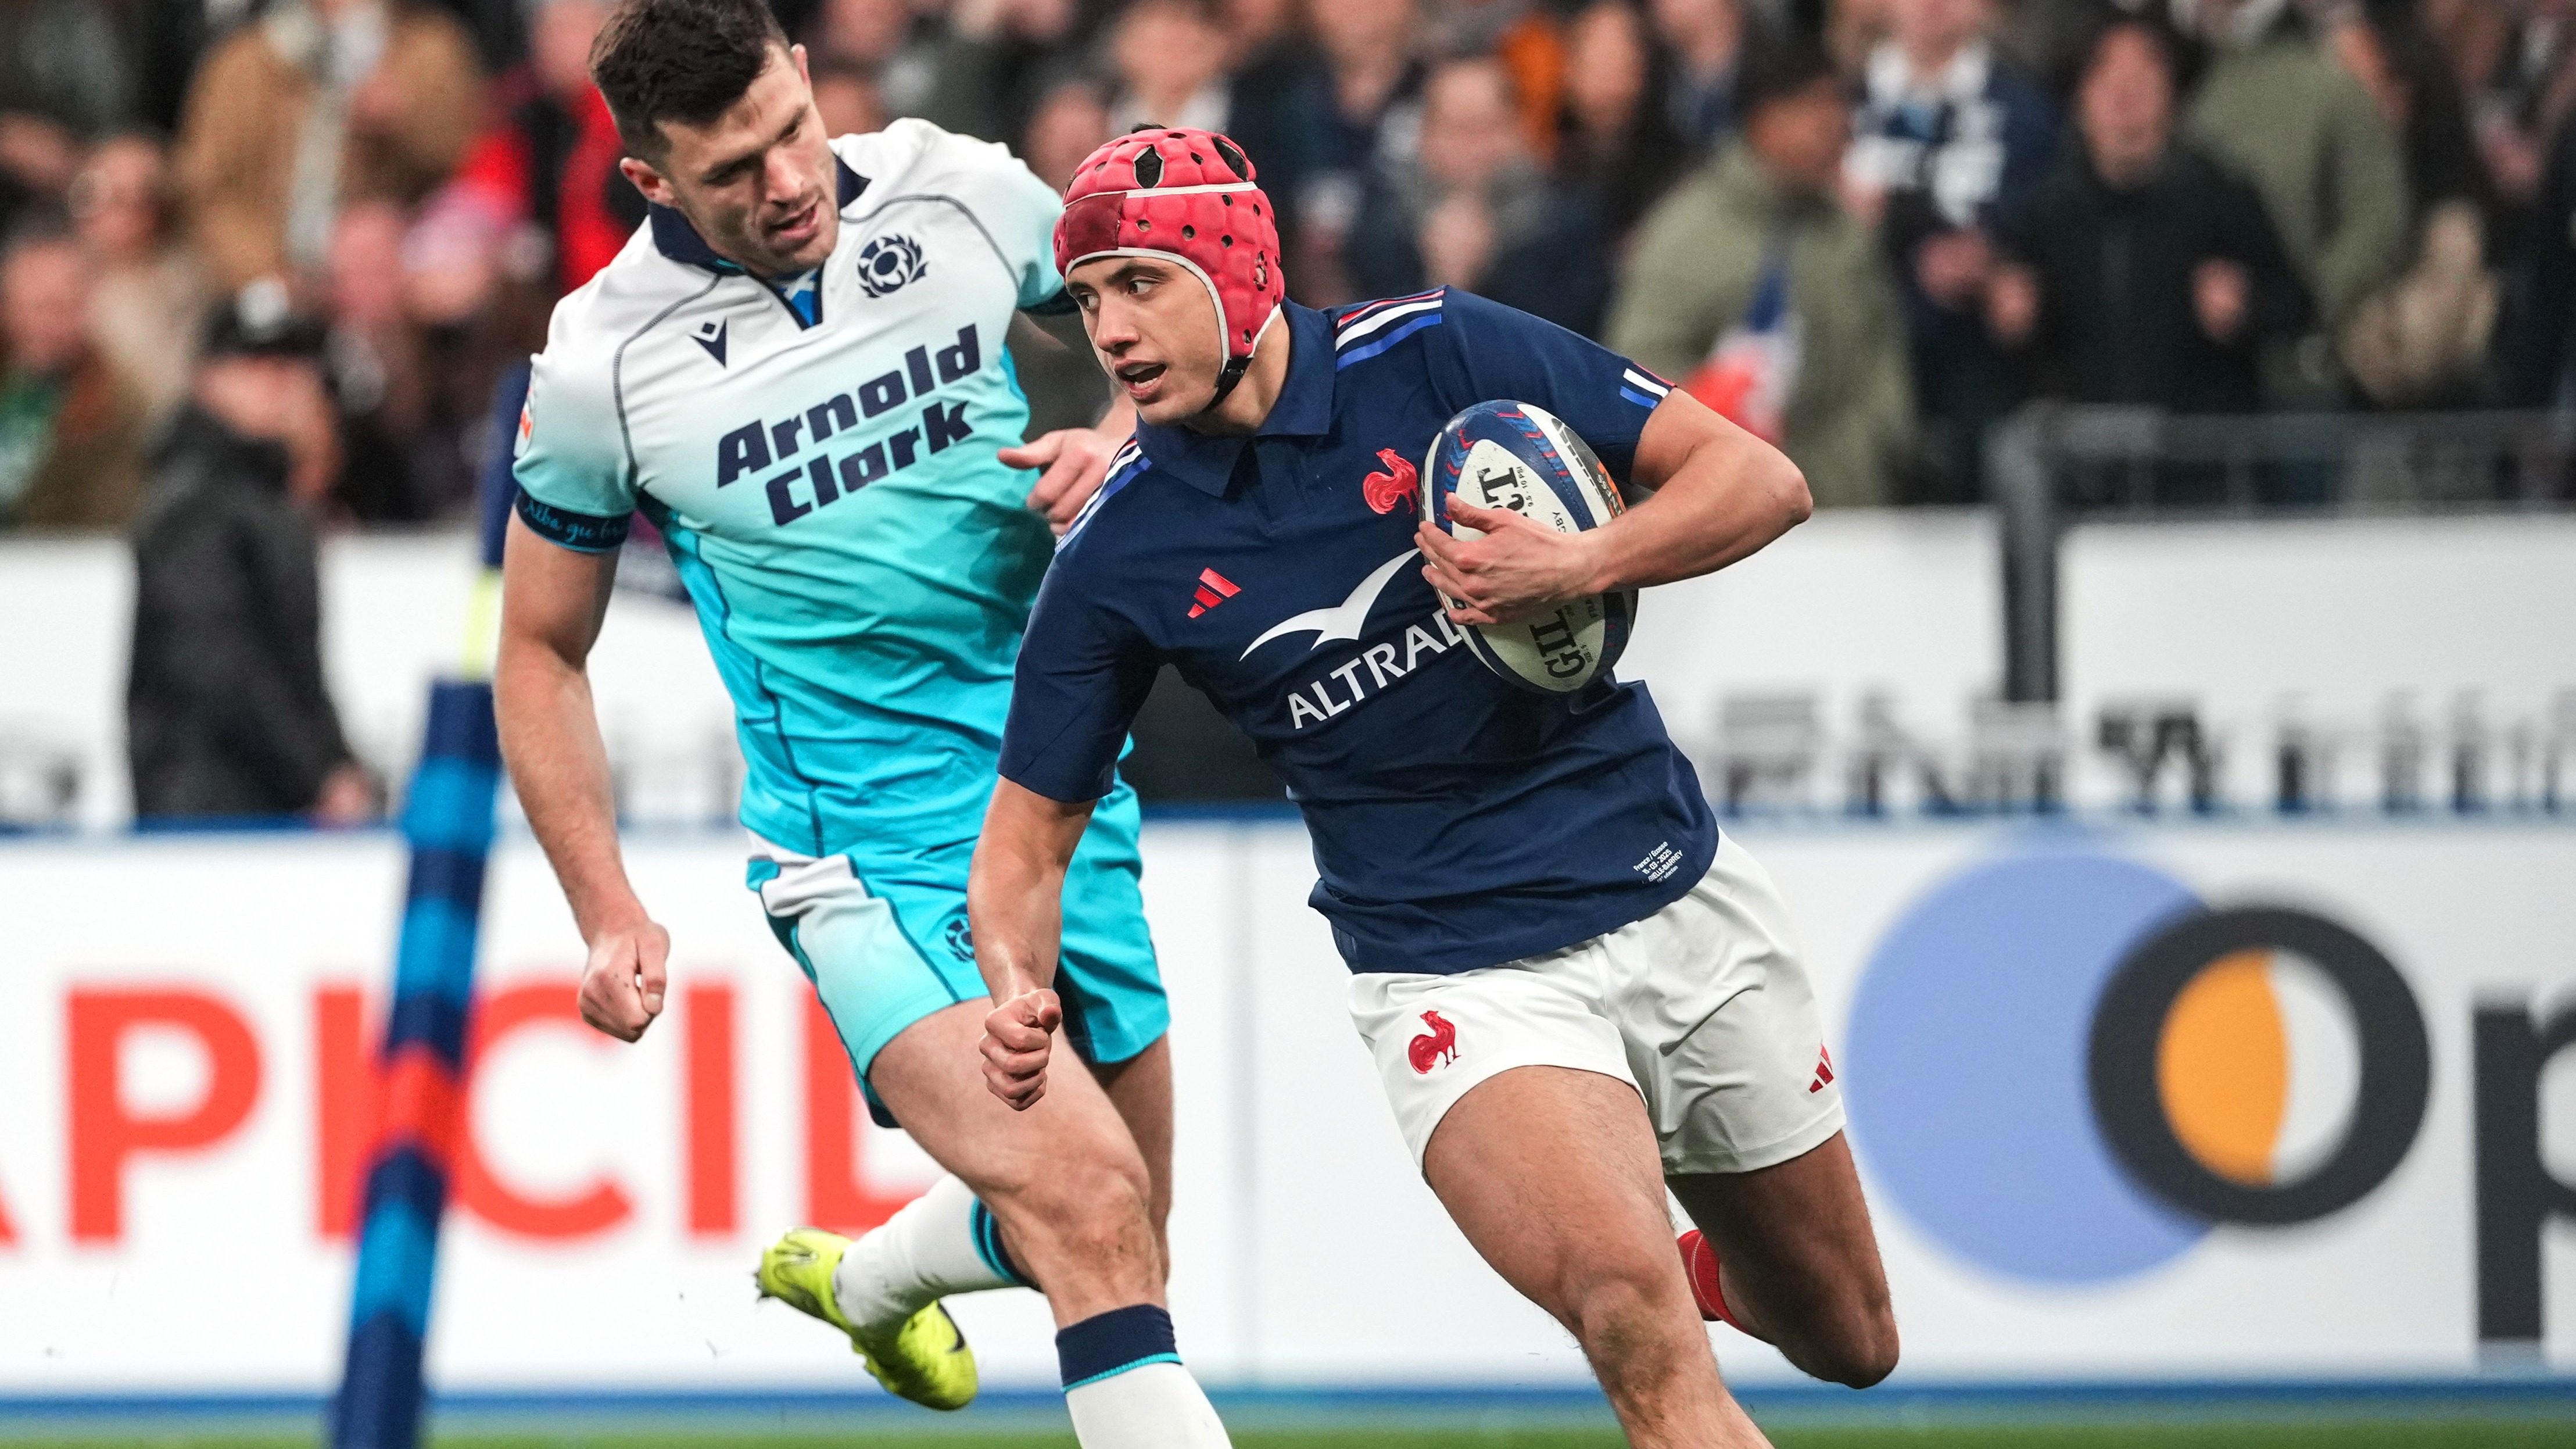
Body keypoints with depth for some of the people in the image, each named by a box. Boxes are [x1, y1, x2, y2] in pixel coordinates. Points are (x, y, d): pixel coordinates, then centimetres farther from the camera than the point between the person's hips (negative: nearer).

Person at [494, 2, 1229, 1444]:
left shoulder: (960, 193, -4)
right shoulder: (601, 365, -10)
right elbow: (542, 650, 4)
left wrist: (1126, 445, -8)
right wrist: (610, 915, -3)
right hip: (868, 857, -5)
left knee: (1111, 1248, 19)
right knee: (1091, 1205, -26)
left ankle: (860, 1279, 49)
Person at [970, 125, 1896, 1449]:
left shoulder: (1436, 356, -9)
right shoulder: (1117, 559, -6)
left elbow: (1761, 480, -7)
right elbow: (1029, 832, 2)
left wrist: (1579, 568, -25)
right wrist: (1018, 992, -19)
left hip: (1680, 895, 2)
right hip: (1460, 975, -2)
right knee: (1642, 1338, -30)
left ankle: (1703, 1267, 46)